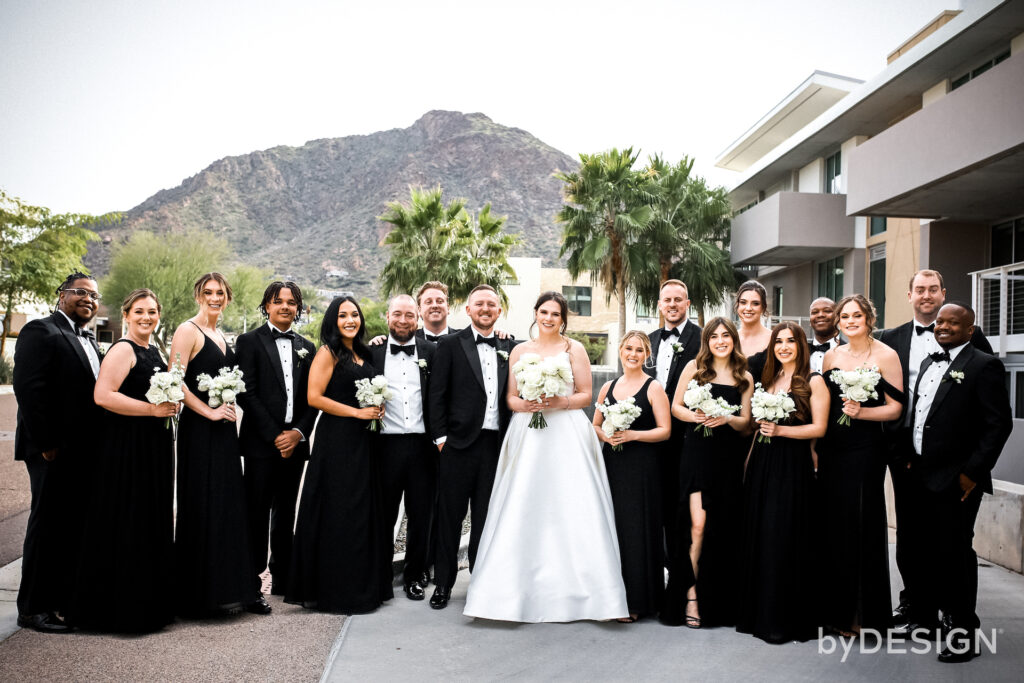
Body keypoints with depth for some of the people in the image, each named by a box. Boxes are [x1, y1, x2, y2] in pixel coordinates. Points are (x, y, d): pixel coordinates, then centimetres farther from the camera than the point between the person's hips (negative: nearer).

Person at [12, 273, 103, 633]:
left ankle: (64, 599, 24)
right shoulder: (41, 331, -8)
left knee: (74, 527, 13)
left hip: (85, 451, 8)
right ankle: (32, 608, 11)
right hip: (56, 452, -8)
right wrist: (46, 443, -19)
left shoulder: (88, 340, 19)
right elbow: (29, 389, -17)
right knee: (48, 525, 0)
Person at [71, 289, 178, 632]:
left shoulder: (153, 352, 15)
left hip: (155, 448, 9)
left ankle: (149, 600, 26)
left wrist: (172, 405, 8)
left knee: (153, 522, 14)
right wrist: (153, 409, -20)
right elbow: (103, 395, -22)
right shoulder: (122, 350, -11)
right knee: (126, 525, -2)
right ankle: (121, 607, 10)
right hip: (128, 446, -9)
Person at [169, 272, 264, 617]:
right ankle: (200, 592, 6)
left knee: (230, 507, 7)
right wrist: (210, 412, -16)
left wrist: (230, 409, 10)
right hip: (199, 430, -7)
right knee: (202, 508, -3)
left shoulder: (221, 336, 18)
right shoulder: (188, 331, -6)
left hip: (224, 432, 7)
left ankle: (232, 587, 13)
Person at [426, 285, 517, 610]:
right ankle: (443, 583, 17)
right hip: (460, 443, -3)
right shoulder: (450, 344, 2)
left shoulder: (509, 348, 11)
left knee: (487, 517, 12)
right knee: (449, 515, 5)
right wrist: (440, 437, -7)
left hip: (497, 444, 3)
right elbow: (436, 394, -2)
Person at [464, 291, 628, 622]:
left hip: (567, 436, -2)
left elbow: (586, 395, 4)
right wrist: (525, 405, -9)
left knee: (569, 508, -7)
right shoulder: (520, 350, 13)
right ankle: (523, 589, 3)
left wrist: (560, 402, -13)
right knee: (524, 509, -3)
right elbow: (510, 396, 12)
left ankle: (572, 588, -1)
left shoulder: (574, 349, 7)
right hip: (527, 436, 2)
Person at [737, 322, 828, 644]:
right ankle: (758, 613, 19)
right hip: (761, 464, 6)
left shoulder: (813, 382, -2)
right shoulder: (768, 379, 16)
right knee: (758, 536, 8)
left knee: (784, 539, -4)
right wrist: (750, 460, 13)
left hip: (792, 465, -6)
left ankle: (784, 620, 8)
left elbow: (819, 428, -9)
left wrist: (780, 430, -17)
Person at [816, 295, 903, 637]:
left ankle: (861, 613, 13)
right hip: (831, 450, 5)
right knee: (830, 525, 6)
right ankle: (834, 607, 19)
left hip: (865, 451, -5)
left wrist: (861, 411, -21)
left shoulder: (885, 356, -4)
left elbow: (895, 408, -6)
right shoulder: (831, 356, 11)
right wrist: (815, 447, 10)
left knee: (861, 526, 0)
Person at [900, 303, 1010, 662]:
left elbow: (999, 424, -13)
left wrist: (973, 471, -16)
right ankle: (924, 616, 32)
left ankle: (963, 634, 14)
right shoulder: (929, 363, 15)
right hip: (921, 476, 7)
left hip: (956, 480, -7)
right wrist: (909, 457, 11)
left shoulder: (984, 365, -8)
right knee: (922, 549, 16)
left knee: (954, 553, 0)